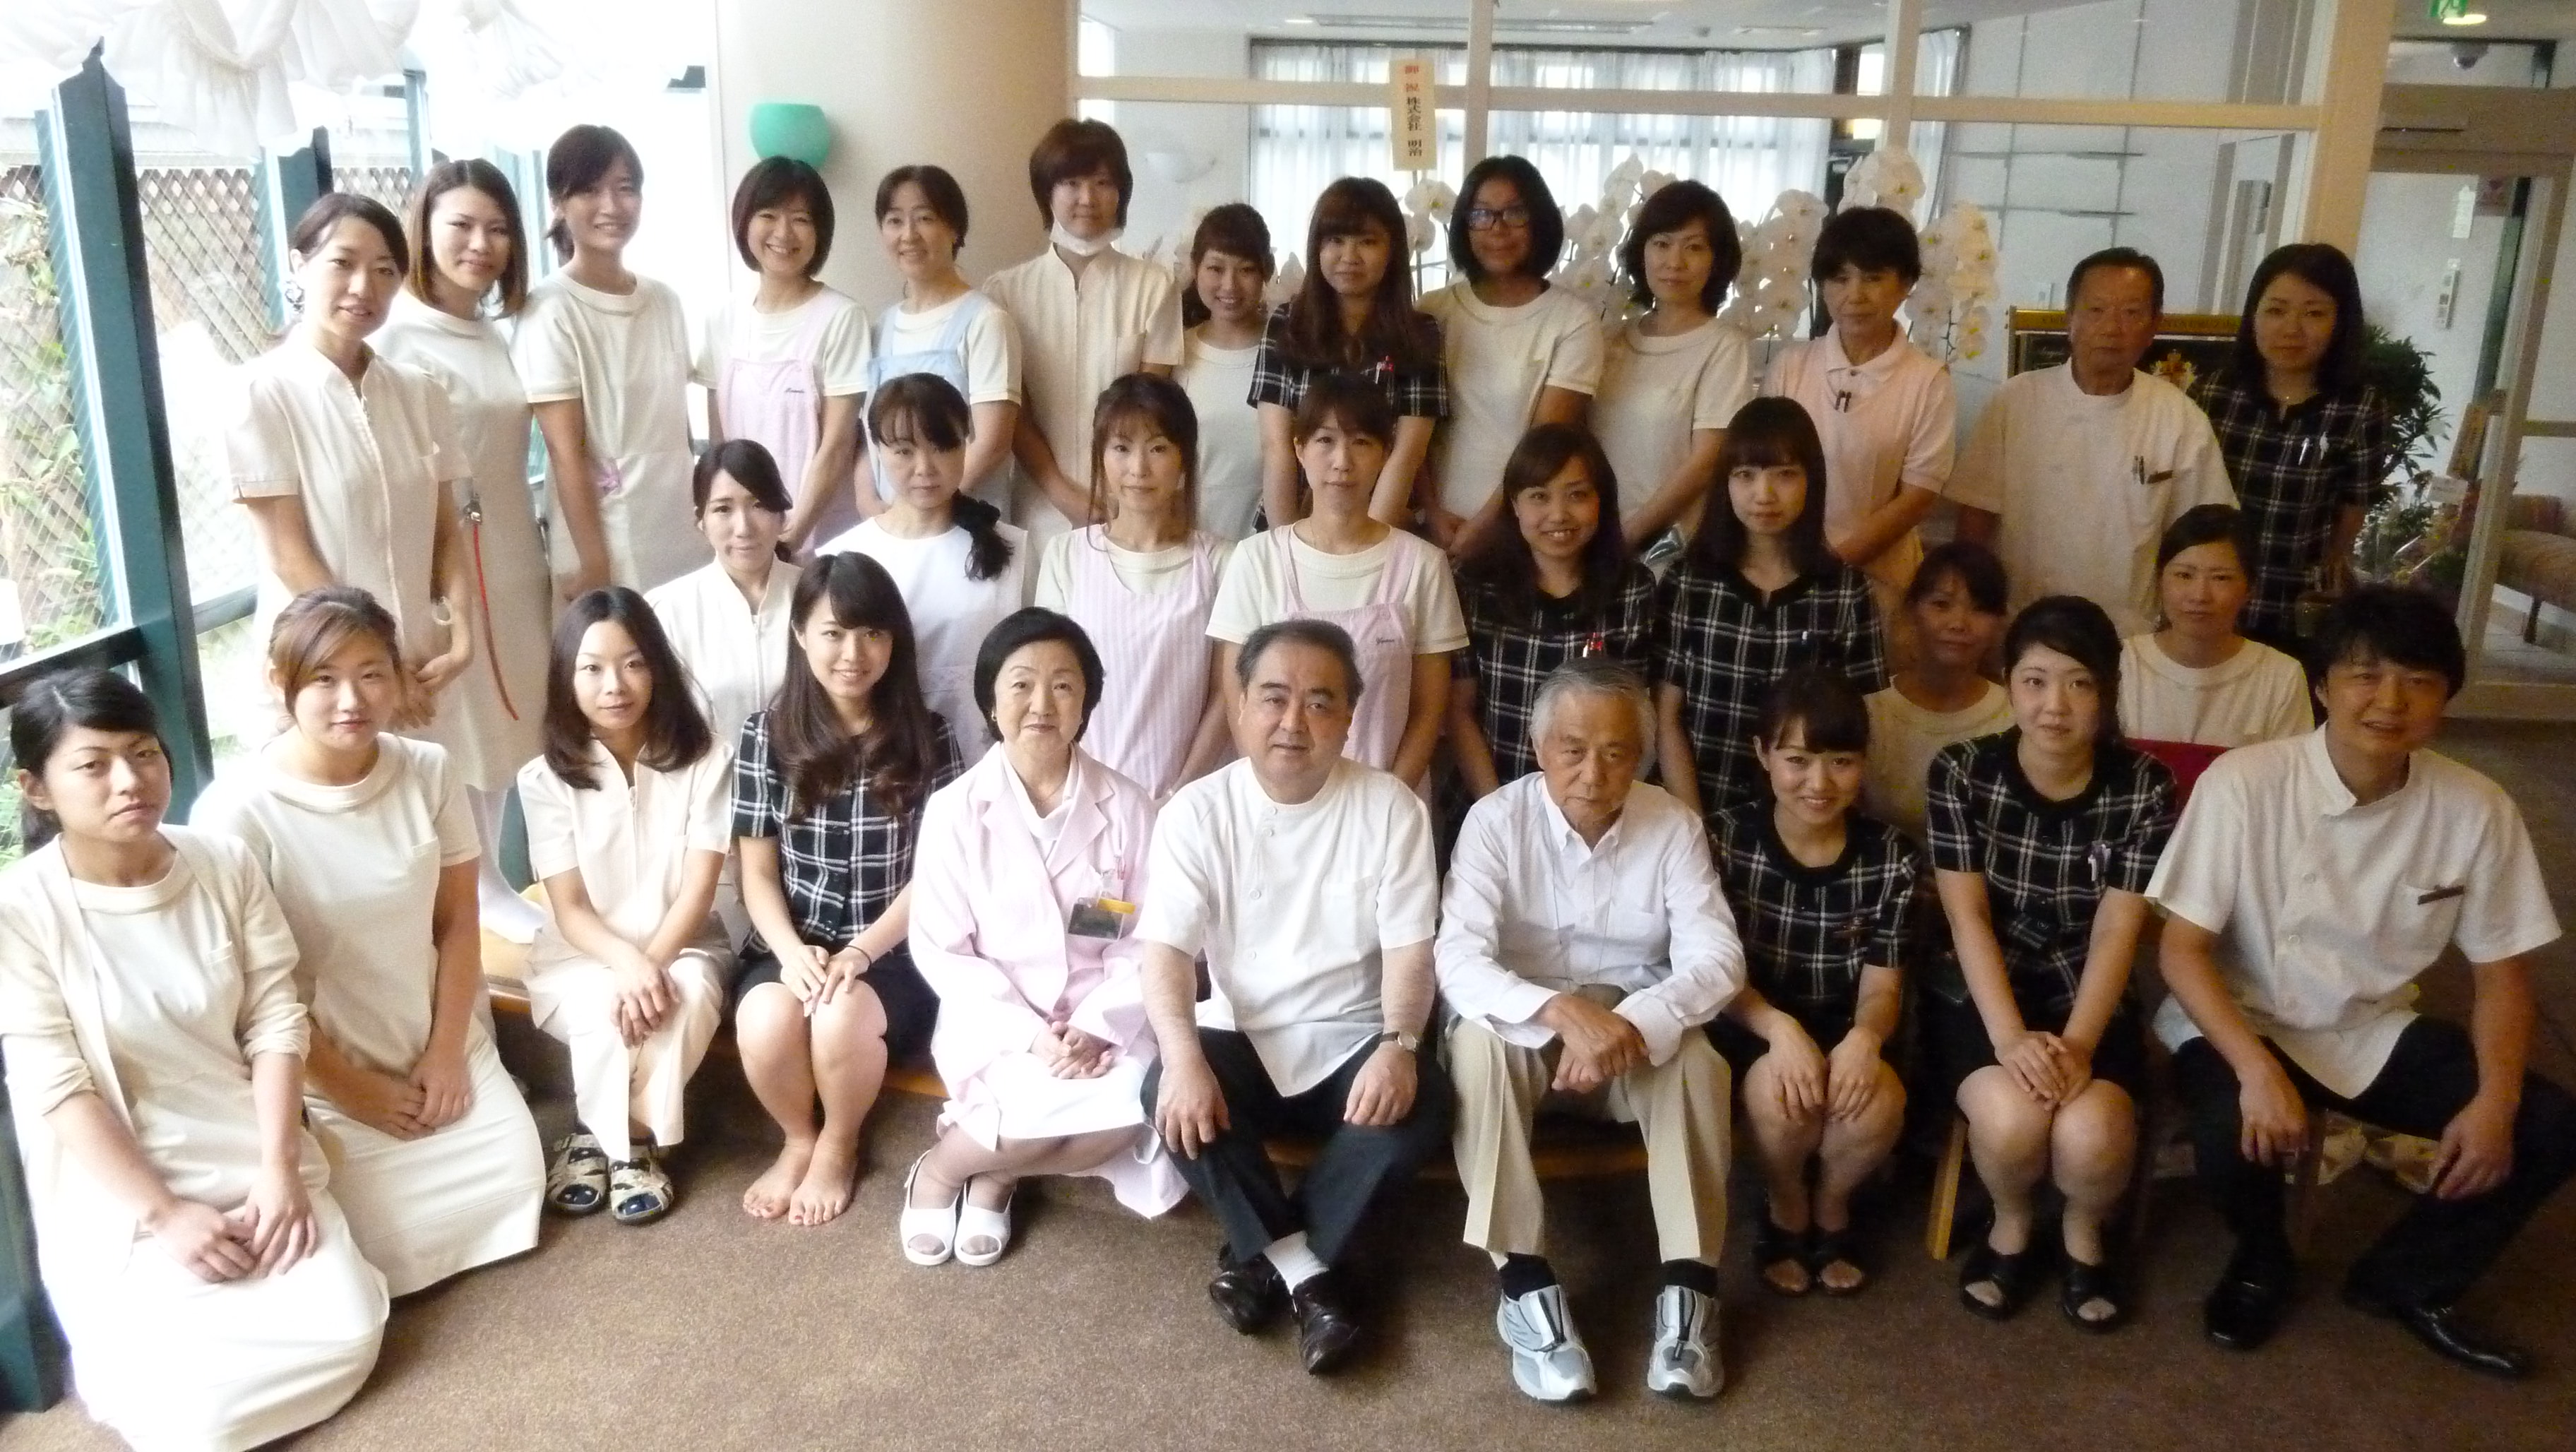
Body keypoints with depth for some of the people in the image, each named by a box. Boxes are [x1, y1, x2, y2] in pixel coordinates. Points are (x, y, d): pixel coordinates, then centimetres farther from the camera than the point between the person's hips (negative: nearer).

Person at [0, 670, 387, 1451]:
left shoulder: (226, 866, -2)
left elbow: (276, 1021, -1)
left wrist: (279, 1170, -11)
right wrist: (164, 1215, -17)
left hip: (250, 1160, 4)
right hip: (117, 1197, -4)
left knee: (348, 1332, -13)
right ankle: (121, 1360, 15)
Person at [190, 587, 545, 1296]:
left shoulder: (429, 771, -7)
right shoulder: (238, 809, -20)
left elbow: (457, 922, 1)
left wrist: (447, 1051, -4)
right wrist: (347, 1088, -9)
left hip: (442, 1044, 4)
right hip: (321, 1072, -4)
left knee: (515, 1180, -5)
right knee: (391, 1251, -10)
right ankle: (324, 1151, 19)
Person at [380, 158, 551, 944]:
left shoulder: (505, 336, 11)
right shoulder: (394, 341, -12)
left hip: (513, 561, 7)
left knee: (505, 726, 15)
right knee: (460, 733, 3)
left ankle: (490, 880, 29)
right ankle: (478, 890, 16)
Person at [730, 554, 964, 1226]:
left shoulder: (926, 736, -3)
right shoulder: (768, 735, 0)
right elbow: (757, 872, 2)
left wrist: (858, 954, -17)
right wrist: (792, 952, -16)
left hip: (893, 950, -1)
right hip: (791, 946, 1)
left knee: (842, 1016, -32)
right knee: (766, 1019, -30)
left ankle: (839, 1146, 2)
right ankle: (797, 1140, 4)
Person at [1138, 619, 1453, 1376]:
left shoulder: (1390, 808, -5)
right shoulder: (1196, 811, -6)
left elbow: (1409, 949, -6)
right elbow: (1166, 951, -11)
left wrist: (1398, 1045, -25)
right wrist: (1185, 1058, -29)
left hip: (1351, 1039, 0)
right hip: (1240, 1035, 0)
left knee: (1421, 1105, -29)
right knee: (1166, 1092, -29)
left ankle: (1265, 1255, -12)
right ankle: (1308, 1273, -18)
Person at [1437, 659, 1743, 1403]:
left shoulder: (1673, 826, -7)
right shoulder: (1496, 820, -14)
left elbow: (1716, 958, -15)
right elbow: (1459, 959, -24)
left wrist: (1630, 1022, -35)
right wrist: (1561, 1011, -43)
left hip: (1638, 1031, 1)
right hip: (1524, 1026, -1)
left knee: (1697, 1056, -30)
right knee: (1475, 1041, -33)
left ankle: (1687, 1289, -23)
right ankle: (1526, 1285, -30)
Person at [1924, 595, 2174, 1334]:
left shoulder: (2144, 787, -6)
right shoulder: (1961, 772, -10)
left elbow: (2117, 931, -11)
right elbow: (1968, 919, -14)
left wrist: (2078, 1042, -24)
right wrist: (2010, 1036, -26)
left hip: (2087, 997, 1)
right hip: (1979, 991, -1)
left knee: (2092, 1131, -27)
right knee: (2010, 1117, -30)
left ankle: (2084, 1236, 10)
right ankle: (2011, 1226, 7)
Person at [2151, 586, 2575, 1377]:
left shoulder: (2477, 809, -9)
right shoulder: (2244, 783, -20)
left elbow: (2500, 970, 2)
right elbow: (2182, 948, -17)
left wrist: (2495, 1100, -15)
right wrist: (2257, 1069, -31)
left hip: (2377, 1031, 4)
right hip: (2241, 1022, -4)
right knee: (2238, 1138, -32)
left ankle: (2403, 1281, 14)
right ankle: (2262, 1262, 7)